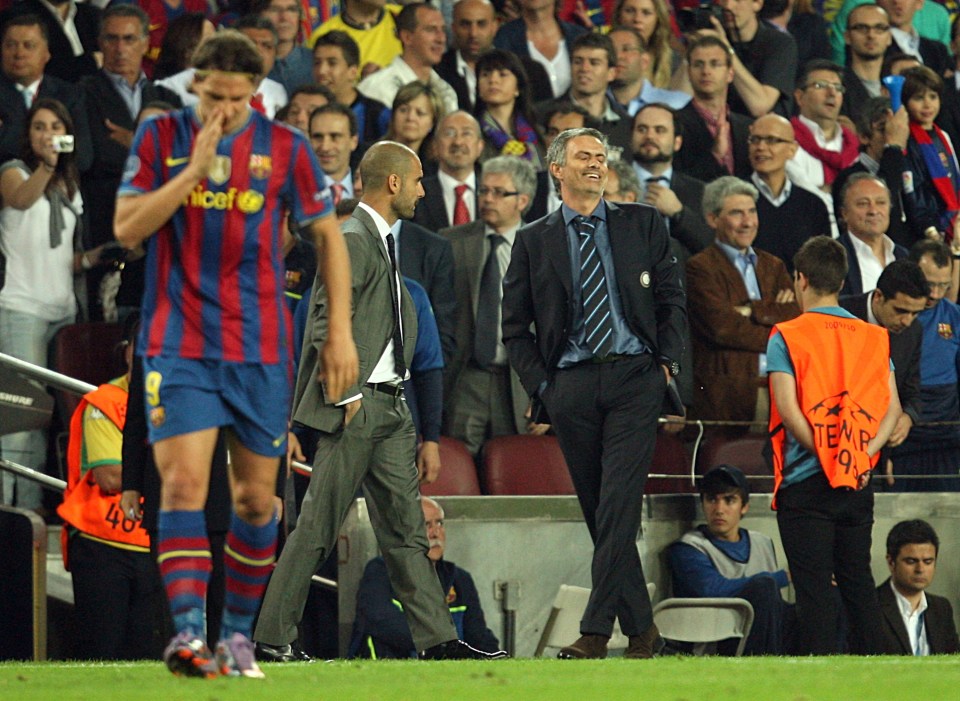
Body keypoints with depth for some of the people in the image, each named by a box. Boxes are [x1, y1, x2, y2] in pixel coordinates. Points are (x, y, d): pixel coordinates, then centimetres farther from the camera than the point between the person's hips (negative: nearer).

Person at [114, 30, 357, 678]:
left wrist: (341, 331, 3)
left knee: (256, 498, 5)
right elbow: (127, 229, -4)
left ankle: (239, 633, 20)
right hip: (178, 345, -1)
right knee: (183, 481, -17)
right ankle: (188, 631, -24)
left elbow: (328, 235, 9)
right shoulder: (160, 138, 1)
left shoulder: (286, 149, 1)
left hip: (261, 349, 1)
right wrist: (193, 170, -15)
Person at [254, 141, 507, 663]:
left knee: (405, 527, 8)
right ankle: (271, 638, -2)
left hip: (389, 405, 10)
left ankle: (436, 639, 7)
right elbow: (328, 328, -19)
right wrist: (347, 398, -18)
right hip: (356, 405, -10)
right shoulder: (351, 240, -13)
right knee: (318, 526, -6)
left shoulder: (382, 241, 19)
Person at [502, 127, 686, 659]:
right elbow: (516, 328, 11)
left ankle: (596, 631, -18)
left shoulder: (642, 225, 11)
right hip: (571, 385, 1)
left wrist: (667, 361, 1)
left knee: (618, 505, -14)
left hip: (635, 376, -1)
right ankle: (641, 630, 11)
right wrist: (540, 386, 1)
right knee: (599, 511, 3)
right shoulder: (533, 241, 10)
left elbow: (672, 298, 12)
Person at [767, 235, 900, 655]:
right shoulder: (873, 337, 9)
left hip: (806, 480, -4)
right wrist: (865, 452, -6)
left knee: (814, 586, -4)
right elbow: (892, 407, 2)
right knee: (858, 581, 11)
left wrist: (823, 456, -9)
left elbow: (789, 409, -14)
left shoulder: (786, 337, -5)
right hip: (859, 481, 4)